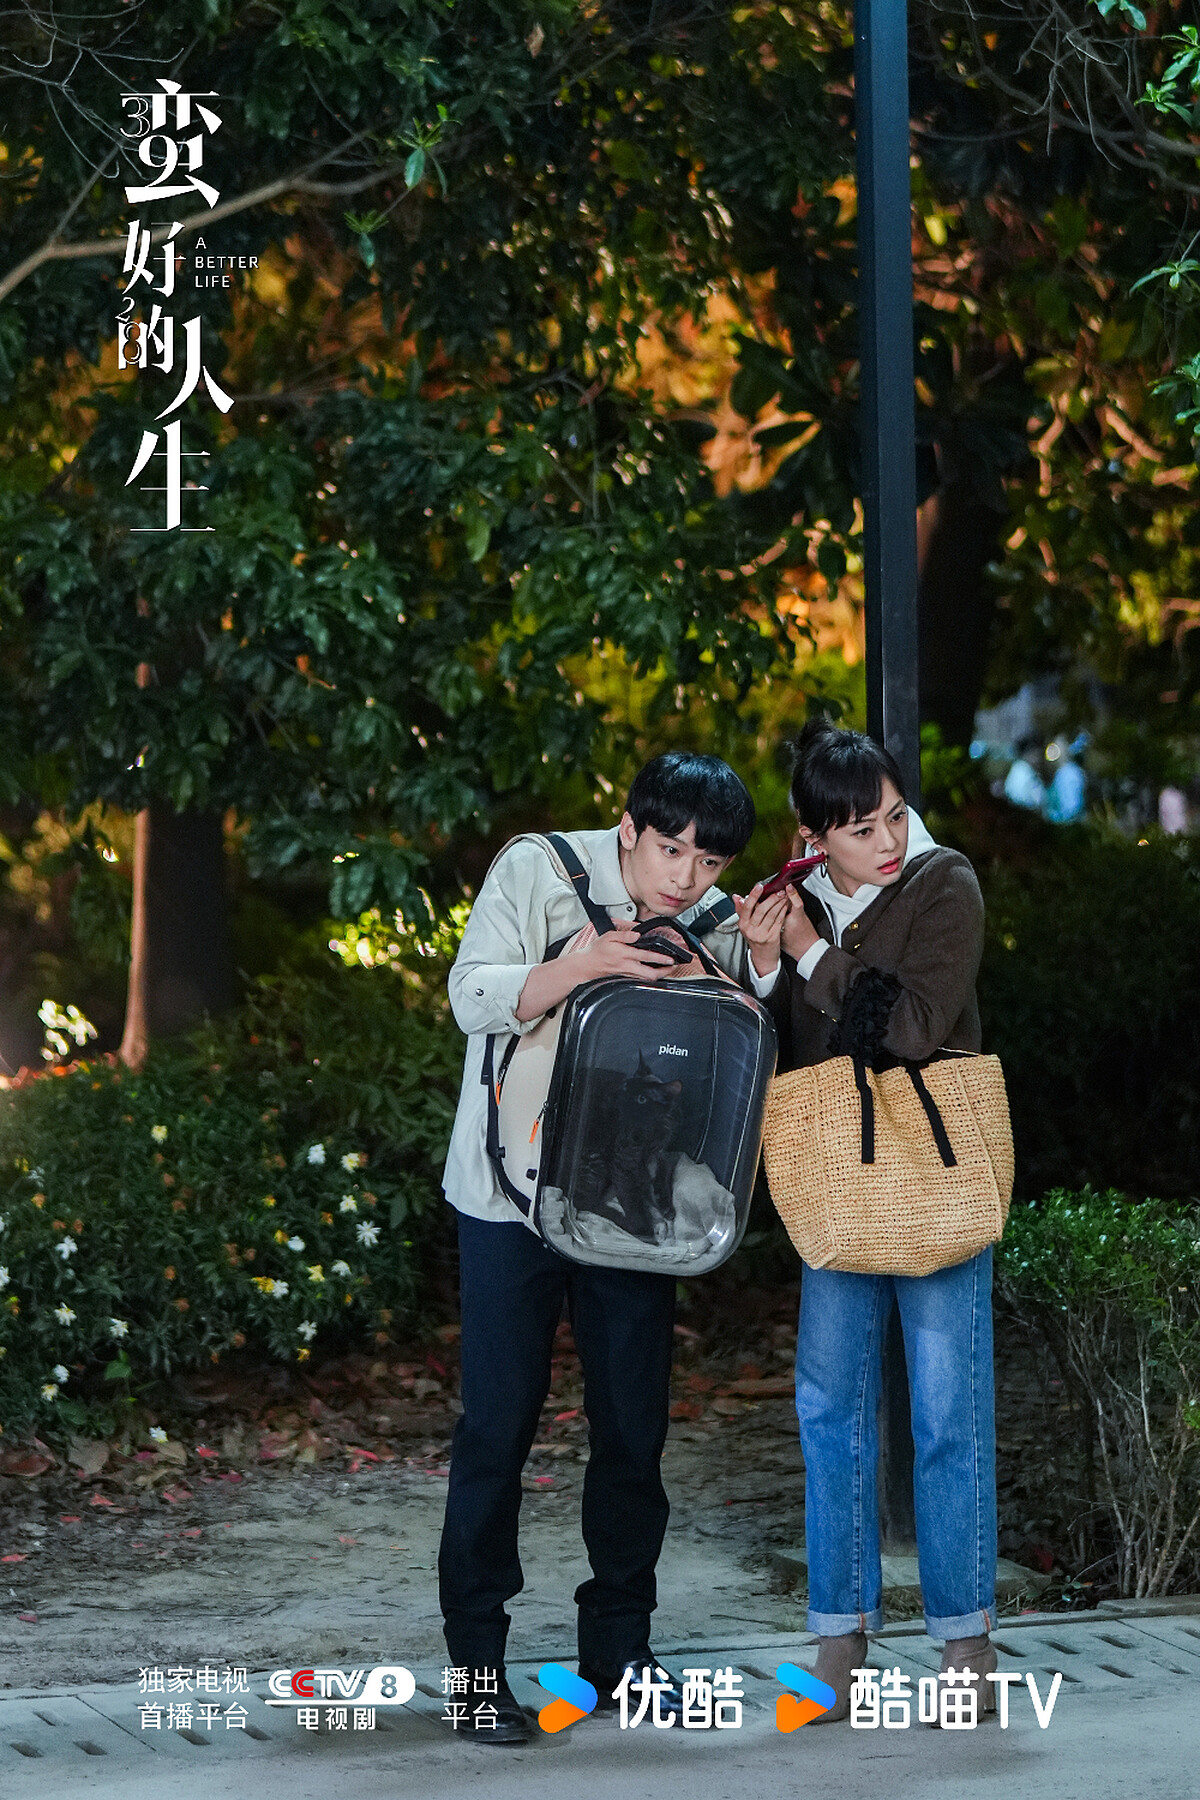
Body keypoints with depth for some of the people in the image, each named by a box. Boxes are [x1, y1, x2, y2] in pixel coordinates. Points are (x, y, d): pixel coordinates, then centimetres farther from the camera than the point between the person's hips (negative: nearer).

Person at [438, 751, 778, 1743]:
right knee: (499, 1420, -3)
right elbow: (475, 997, -17)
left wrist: (763, 959, -16)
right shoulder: (536, 871, -9)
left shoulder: (713, 918, 2)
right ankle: (478, 1660, 4)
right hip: (514, 1193, -4)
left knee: (634, 1422, 7)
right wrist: (586, 963, -30)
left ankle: (619, 1649, 20)